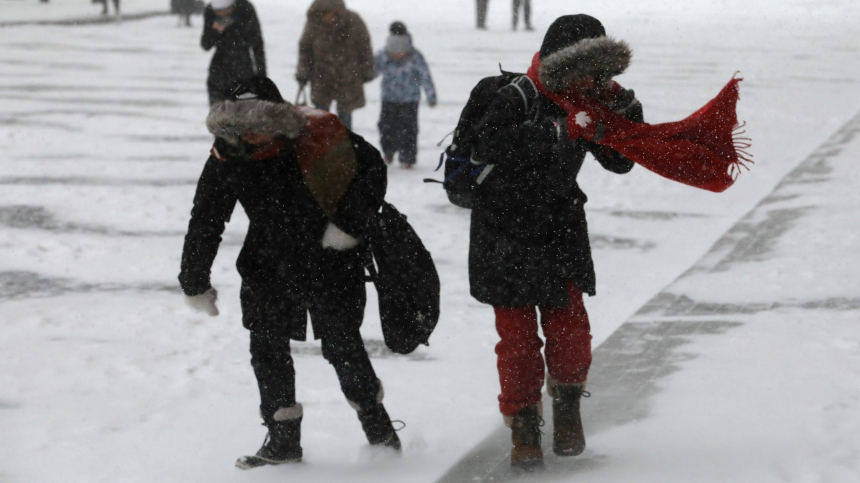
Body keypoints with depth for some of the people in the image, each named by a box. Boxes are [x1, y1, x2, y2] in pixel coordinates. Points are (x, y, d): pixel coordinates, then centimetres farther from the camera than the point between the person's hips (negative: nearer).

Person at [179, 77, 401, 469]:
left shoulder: (319, 136, -20)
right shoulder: (226, 159, -10)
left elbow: (372, 170, -8)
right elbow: (204, 223, 1)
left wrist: (348, 225, -16)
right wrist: (195, 284, 4)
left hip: (331, 261, -4)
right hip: (269, 266, 4)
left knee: (341, 343, 0)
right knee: (267, 348, 1)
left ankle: (376, 422, 22)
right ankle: (283, 439, 13)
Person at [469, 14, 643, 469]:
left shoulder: (588, 105, 1)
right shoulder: (518, 96, -20)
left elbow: (620, 160, 8)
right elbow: (490, 142, -38)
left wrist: (625, 109, -9)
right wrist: (557, 132, -40)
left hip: (561, 230, 5)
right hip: (506, 231, -5)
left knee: (570, 328, 2)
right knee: (517, 334, -1)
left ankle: (567, 406, 27)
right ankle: (523, 425, 13)